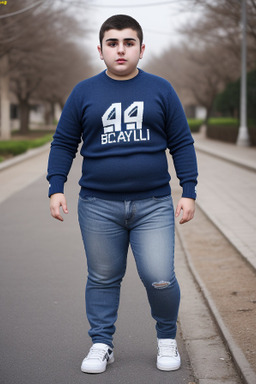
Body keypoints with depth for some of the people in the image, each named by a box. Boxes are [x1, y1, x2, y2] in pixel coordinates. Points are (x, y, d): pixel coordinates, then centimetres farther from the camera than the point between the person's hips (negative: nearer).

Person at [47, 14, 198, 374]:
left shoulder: (161, 90, 6)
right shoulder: (84, 93, 6)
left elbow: (182, 143, 8)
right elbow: (63, 143, 10)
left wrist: (189, 191, 1)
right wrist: (56, 188, 0)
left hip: (153, 205, -1)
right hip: (99, 206, 1)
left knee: (159, 278, -6)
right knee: (103, 278, 6)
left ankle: (167, 338, 18)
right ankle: (101, 344, 21)